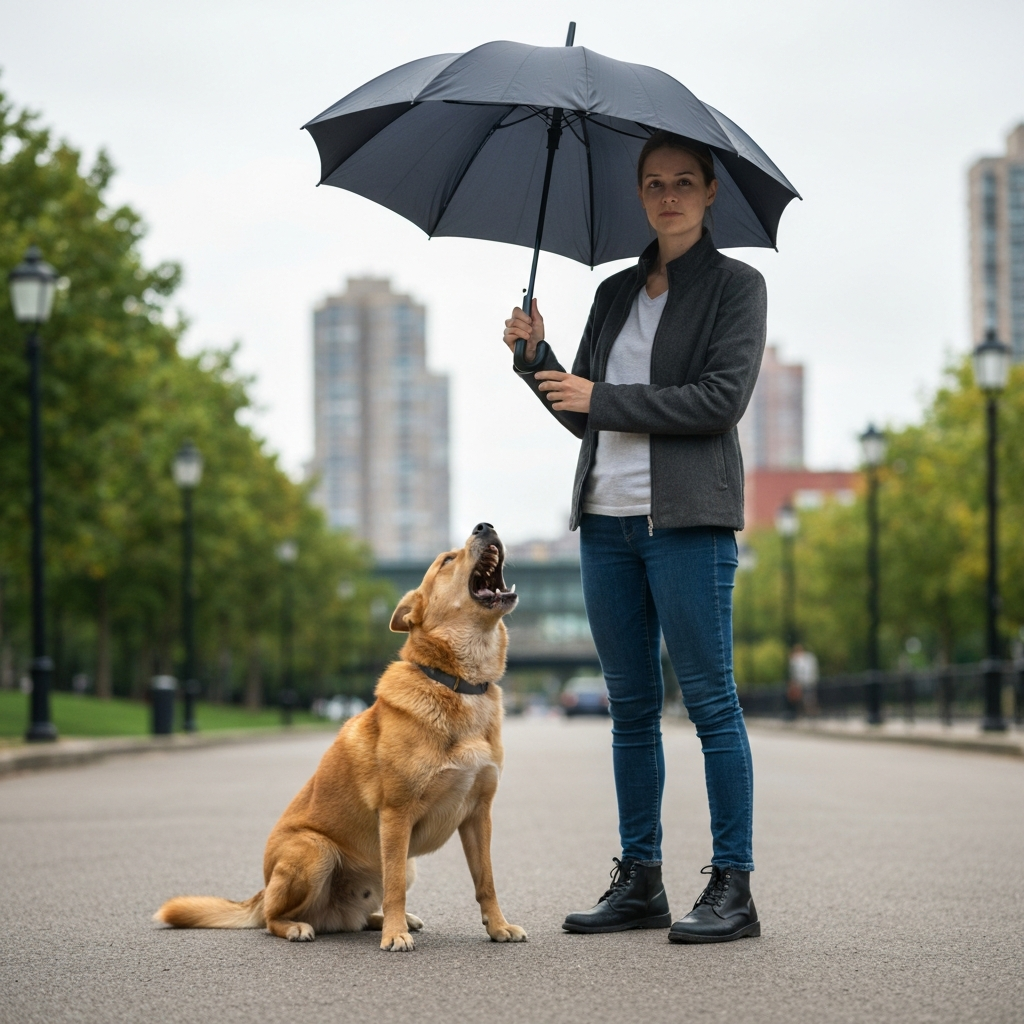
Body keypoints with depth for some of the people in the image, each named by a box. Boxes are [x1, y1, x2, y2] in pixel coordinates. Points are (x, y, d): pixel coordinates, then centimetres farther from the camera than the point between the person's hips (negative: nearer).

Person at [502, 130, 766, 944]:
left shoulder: (736, 285, 1)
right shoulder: (616, 292, 18)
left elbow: (723, 397, -12)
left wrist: (605, 398, -11)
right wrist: (536, 356, 2)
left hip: (688, 518, -6)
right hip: (607, 518, 6)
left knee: (710, 700, -7)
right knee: (631, 706, 8)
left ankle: (733, 887, -4)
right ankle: (640, 881, 14)